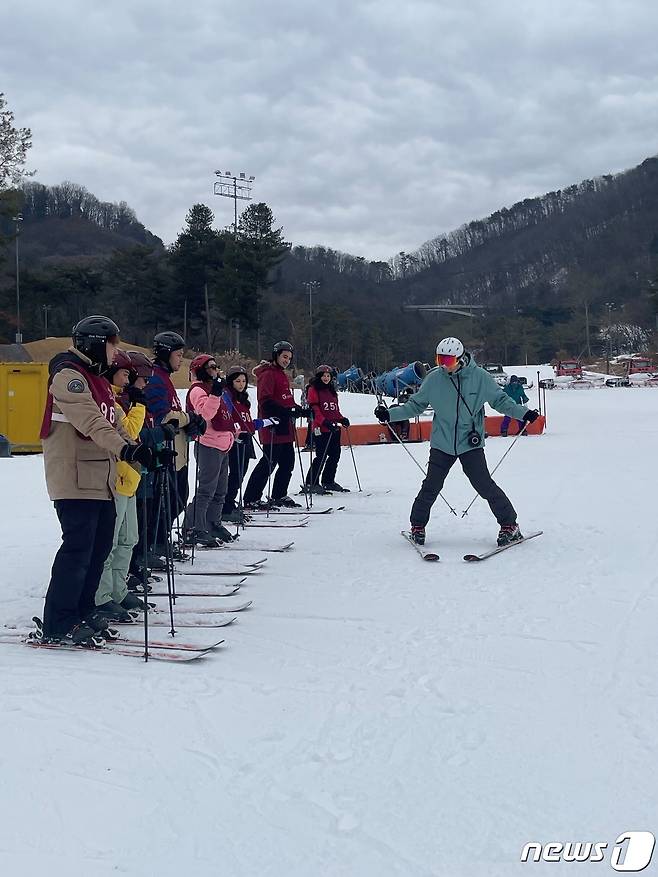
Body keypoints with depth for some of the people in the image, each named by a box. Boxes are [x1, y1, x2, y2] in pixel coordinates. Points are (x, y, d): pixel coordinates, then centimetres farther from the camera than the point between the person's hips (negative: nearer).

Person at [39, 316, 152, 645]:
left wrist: (139, 450, 7)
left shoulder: (96, 378, 20)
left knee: (99, 545, 13)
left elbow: (113, 423, 20)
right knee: (78, 548, -10)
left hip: (100, 479, 10)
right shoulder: (68, 375, -12)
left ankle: (83, 611, 24)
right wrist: (125, 448, -38)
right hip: (75, 479, -10)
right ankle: (58, 625, -3)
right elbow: (90, 421, -26)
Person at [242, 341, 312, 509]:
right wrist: (285, 412, -27)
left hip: (285, 428, 10)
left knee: (288, 462, 13)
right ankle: (251, 499, -5)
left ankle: (279, 496, 25)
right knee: (269, 463, -9)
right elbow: (265, 402, -20)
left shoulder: (282, 375, 21)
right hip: (273, 428, -10)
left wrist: (301, 410, 14)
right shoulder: (268, 374, -10)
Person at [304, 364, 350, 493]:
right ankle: (311, 484, -5)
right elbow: (314, 409, -12)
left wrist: (342, 419, 4)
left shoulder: (332, 391, 20)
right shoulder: (313, 389, -2)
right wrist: (325, 422, -23)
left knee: (335, 455, 8)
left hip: (334, 429, 8)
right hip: (320, 429, -8)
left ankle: (328, 481, 20)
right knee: (322, 456, -11)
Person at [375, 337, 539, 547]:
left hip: (471, 443, -1)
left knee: (484, 484, -7)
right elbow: (415, 405, 7)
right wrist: (390, 414, -3)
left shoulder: (480, 377, -6)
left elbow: (500, 400, 3)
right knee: (431, 486, -1)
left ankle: (509, 525, 7)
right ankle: (417, 526, 20)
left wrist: (523, 413, -9)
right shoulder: (433, 379, -3)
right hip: (442, 444, 2)